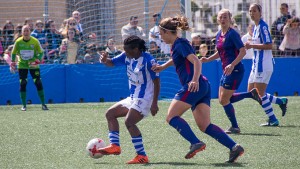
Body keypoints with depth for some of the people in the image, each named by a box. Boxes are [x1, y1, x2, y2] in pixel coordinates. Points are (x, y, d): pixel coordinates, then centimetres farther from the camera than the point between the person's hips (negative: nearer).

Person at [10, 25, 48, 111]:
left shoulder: (35, 41, -10)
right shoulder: (18, 42, -7)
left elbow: (40, 52, -1)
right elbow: (14, 53, 5)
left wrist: (37, 60, -16)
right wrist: (12, 63, -4)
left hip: (33, 65, -1)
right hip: (22, 65, 1)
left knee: (38, 83, -7)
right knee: (22, 84, -5)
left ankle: (43, 104, 1)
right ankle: (24, 105, 3)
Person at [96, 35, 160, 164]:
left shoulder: (148, 60, -18)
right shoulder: (127, 56, 3)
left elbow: (156, 81, -17)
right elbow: (112, 62, 8)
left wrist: (154, 104, -20)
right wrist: (104, 60, -18)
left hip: (144, 99, -10)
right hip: (133, 98, 10)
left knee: (129, 121, -24)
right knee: (110, 114, 15)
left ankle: (142, 156, -24)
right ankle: (115, 146, 6)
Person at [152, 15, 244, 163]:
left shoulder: (180, 44, -8)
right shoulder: (176, 45, 19)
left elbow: (196, 62, -21)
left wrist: (195, 80, -34)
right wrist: (162, 67, 41)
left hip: (194, 87, -10)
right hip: (203, 87, 10)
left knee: (171, 117, -6)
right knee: (204, 125, 3)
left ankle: (196, 143, -19)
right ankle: (234, 147, -8)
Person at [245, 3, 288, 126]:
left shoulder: (262, 26, -13)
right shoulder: (255, 27, 16)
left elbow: (269, 45, -21)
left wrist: (252, 45, -20)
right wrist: (250, 45, 9)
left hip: (263, 65, -10)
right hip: (257, 64, 10)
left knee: (260, 93, -8)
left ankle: (273, 120, 0)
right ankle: (281, 101, 18)